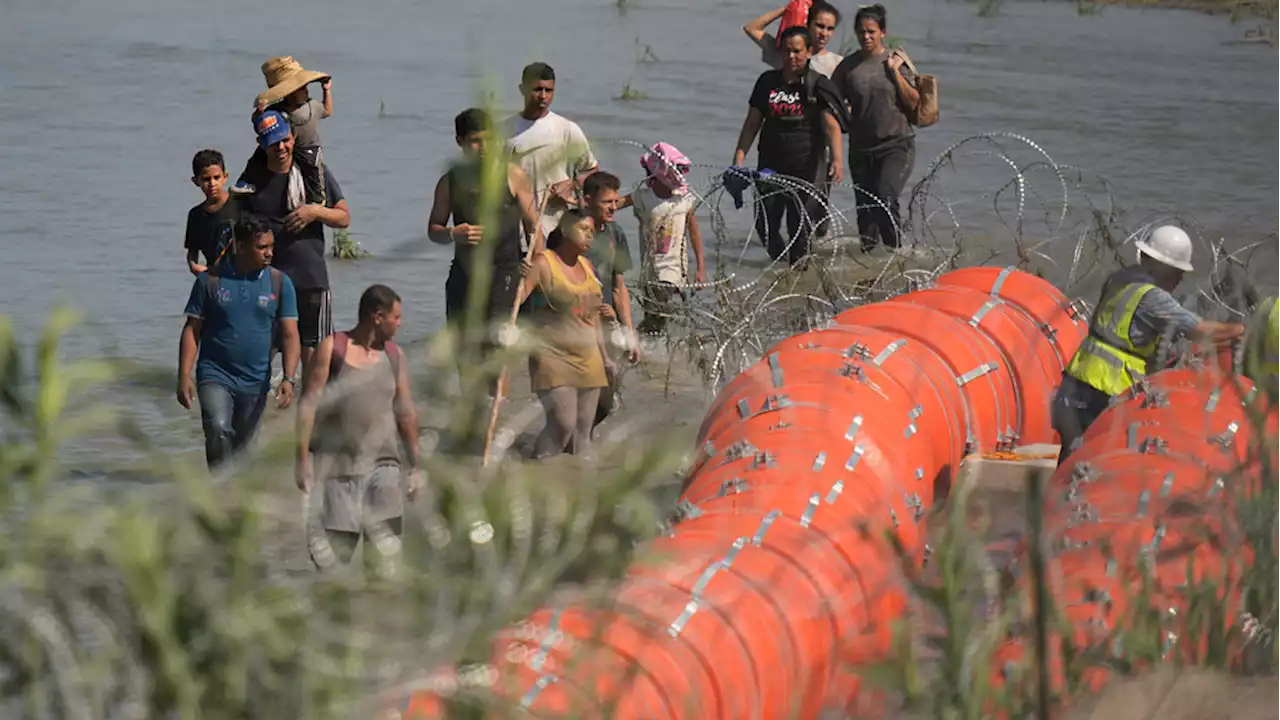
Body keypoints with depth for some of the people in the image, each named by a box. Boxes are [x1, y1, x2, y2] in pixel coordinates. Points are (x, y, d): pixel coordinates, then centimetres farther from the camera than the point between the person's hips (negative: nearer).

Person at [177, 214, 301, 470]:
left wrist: (289, 378, -15)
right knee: (218, 429, -25)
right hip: (215, 375, -2)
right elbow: (192, 330, 1)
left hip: (255, 381, 2)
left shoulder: (279, 283, 1)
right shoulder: (211, 280, -2)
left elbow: (290, 335, -2)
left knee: (242, 446, 10)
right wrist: (184, 377, -7)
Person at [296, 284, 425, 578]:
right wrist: (303, 458, -11)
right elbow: (308, 404, -4)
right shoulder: (332, 349, -2)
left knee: (386, 548, -6)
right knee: (332, 548, -1)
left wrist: (416, 465, 12)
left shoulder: (394, 355, 10)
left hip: (382, 463, 3)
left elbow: (406, 412, 14)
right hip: (337, 463, -3)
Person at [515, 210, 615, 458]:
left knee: (583, 430, 5)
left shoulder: (586, 265, 14)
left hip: (588, 361, 7)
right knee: (563, 424, -18)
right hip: (554, 359, -7)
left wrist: (604, 356, 24)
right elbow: (518, 296, -19)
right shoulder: (544, 264, -7)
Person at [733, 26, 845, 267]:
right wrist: (739, 157, 2)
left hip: (807, 166, -4)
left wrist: (836, 159, -27)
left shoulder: (817, 85, -4)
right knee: (765, 224, 2)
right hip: (771, 164, 4)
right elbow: (752, 123, 11)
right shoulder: (768, 82, 8)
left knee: (800, 225, -5)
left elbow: (831, 125, -13)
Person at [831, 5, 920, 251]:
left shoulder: (897, 60, 2)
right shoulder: (848, 66, 5)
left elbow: (913, 102, -2)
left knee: (885, 200, -21)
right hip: (861, 148, 3)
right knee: (865, 209, 6)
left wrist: (894, 71, -8)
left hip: (896, 145, -3)